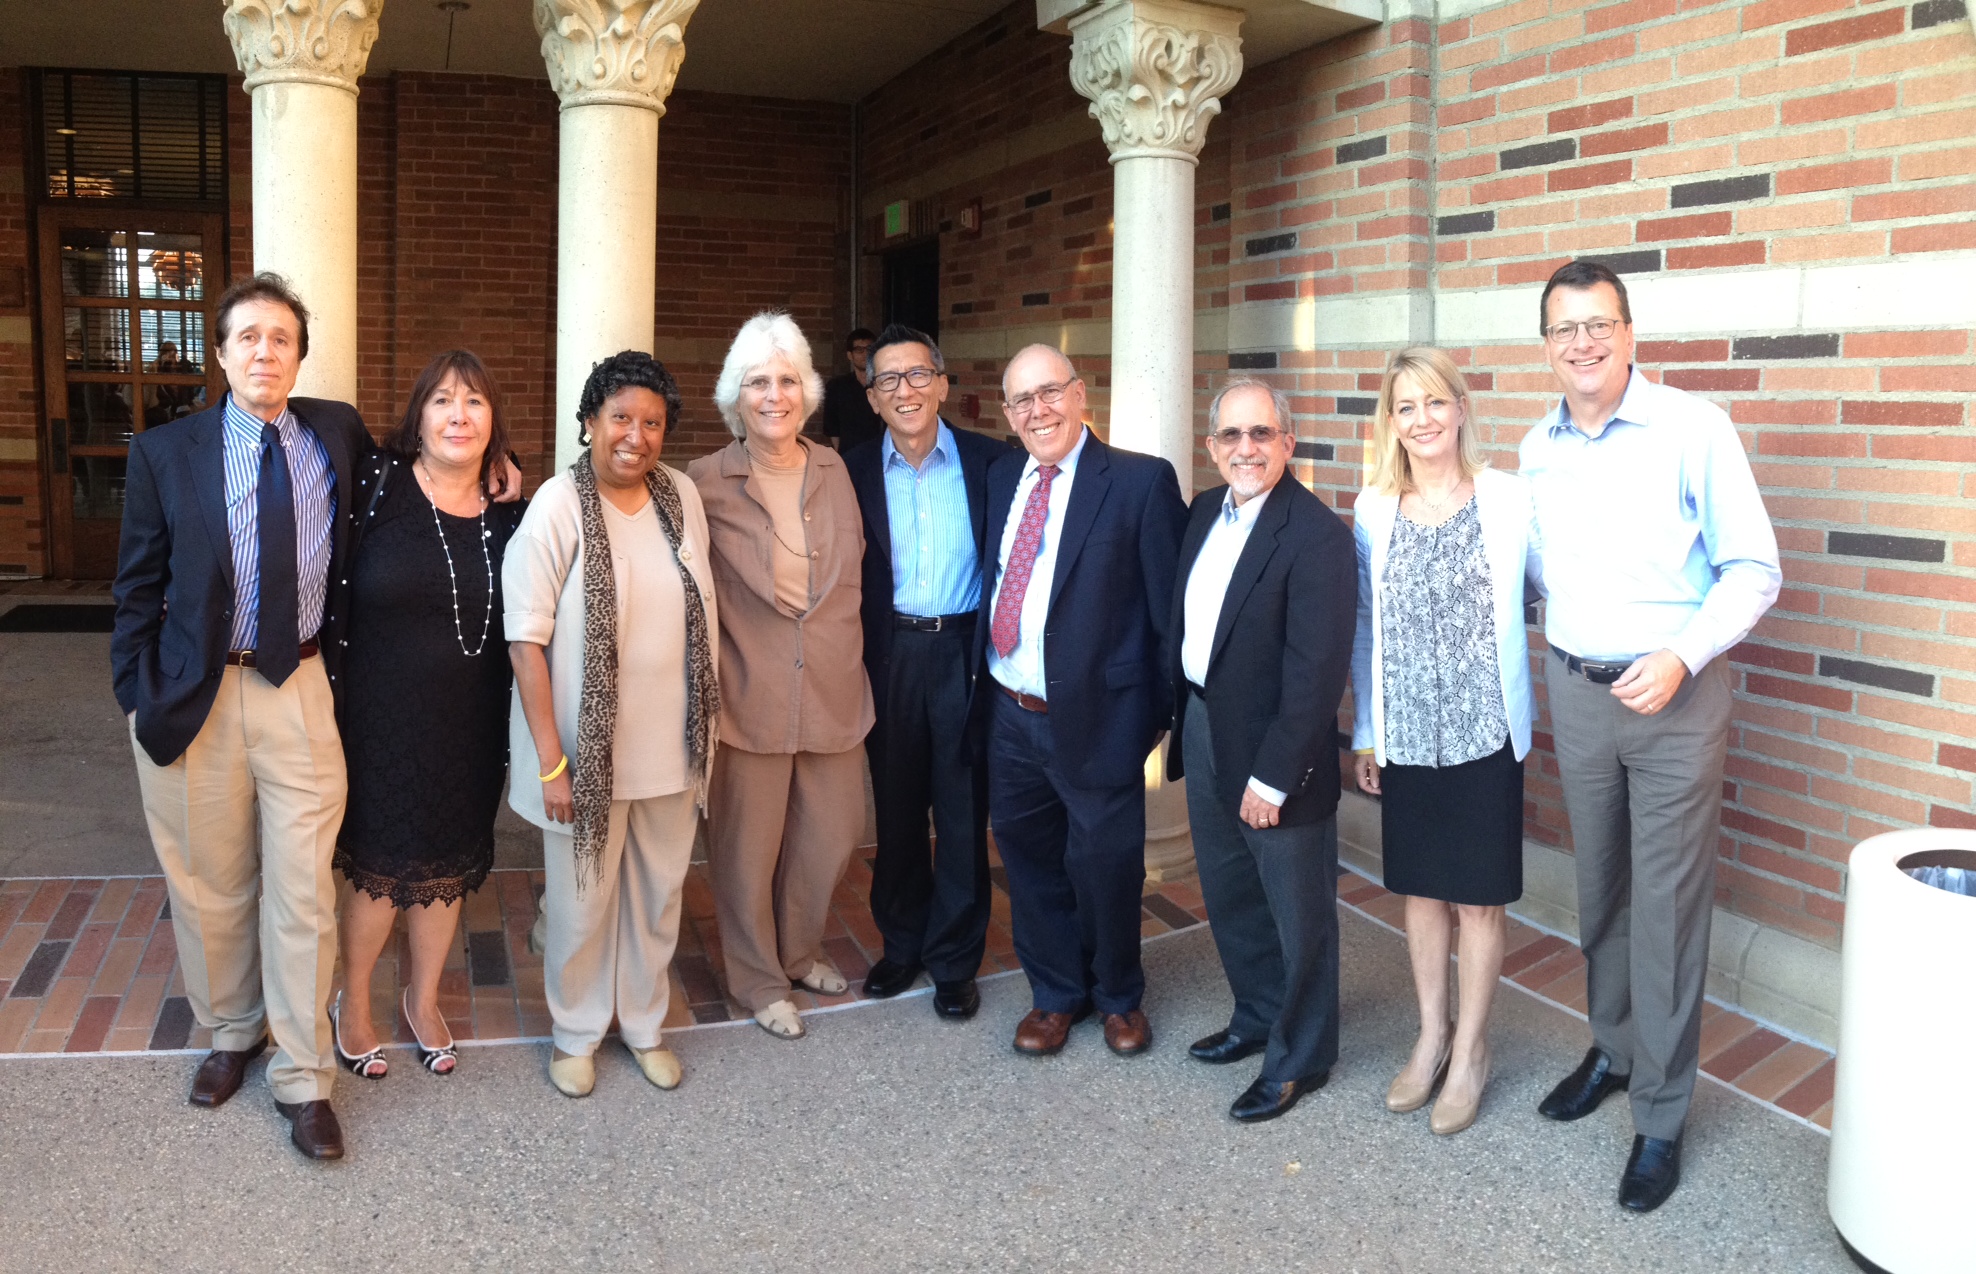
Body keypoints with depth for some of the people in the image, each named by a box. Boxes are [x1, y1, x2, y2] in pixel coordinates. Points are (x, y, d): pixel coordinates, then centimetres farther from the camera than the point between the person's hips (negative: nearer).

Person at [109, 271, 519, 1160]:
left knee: (303, 891, 3)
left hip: (302, 692, 0)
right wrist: (141, 700, -3)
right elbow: (139, 589, 3)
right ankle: (232, 1032, 38)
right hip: (194, 695, 0)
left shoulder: (338, 431, 4)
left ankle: (302, 1078, 17)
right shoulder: (165, 452, 0)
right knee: (211, 885, 13)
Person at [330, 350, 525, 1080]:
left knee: (448, 867, 16)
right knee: (379, 864, 9)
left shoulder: (508, 512, 0)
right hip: (383, 715, -3)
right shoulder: (376, 487, -11)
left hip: (470, 722, 3)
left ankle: (424, 999, 39)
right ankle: (354, 1005, 33)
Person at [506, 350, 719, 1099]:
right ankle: (575, 1033, 35)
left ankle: (644, 1023, 39)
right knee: (582, 901, 11)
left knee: (659, 894, 18)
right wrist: (550, 760, -16)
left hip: (671, 746, 4)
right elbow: (526, 638, -14)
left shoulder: (681, 496, 1)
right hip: (587, 749, -4)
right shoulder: (558, 507, -14)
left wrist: (709, 722, 10)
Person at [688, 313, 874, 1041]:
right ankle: (757, 977, 29)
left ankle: (799, 952, 38)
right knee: (747, 845, 7)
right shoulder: (706, 483, -7)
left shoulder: (834, 471, 5)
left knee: (829, 833, 13)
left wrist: (840, 644, 12)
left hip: (832, 688, 4)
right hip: (748, 697, -4)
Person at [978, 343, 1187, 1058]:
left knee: (1104, 867, 10)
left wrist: (1160, 708, -10)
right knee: (1030, 863, 17)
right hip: (1009, 717, 5)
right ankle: (1056, 994, 37)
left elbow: (1170, 608, -10)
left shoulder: (1141, 482, -10)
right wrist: (982, 689, 5)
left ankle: (1118, 996, 35)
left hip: (1097, 721, -5)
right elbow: (991, 584, 11)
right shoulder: (1001, 477, 8)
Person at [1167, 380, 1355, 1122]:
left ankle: (1298, 1058, 28)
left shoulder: (1317, 536, -20)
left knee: (1297, 913, 10)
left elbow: (1316, 670, -22)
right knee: (1229, 894, 22)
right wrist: (1180, 718, 9)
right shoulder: (1205, 512, 5)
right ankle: (1257, 1016, 43)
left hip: (1274, 751, -8)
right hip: (1203, 728, 8)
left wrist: (1273, 774, -22)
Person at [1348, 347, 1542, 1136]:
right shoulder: (1374, 509, 1)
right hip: (1405, 734, 3)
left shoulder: (1509, 500, -7)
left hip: (1485, 731, -3)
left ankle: (1470, 1051, 23)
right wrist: (1364, 729, 7)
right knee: (1419, 887, 14)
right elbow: (1366, 624, 6)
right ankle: (1431, 1036, 31)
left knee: (1478, 894, 7)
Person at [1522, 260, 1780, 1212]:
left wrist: (1682, 656, -21)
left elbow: (1753, 568, -10)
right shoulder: (1537, 449, 5)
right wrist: (1551, 665, 8)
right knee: (1598, 892, 16)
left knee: (1666, 908, 0)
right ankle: (1613, 1048, 37)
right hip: (1576, 693, 5)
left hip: (1676, 695, -5)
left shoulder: (1693, 429, -11)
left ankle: (1659, 1120, 12)